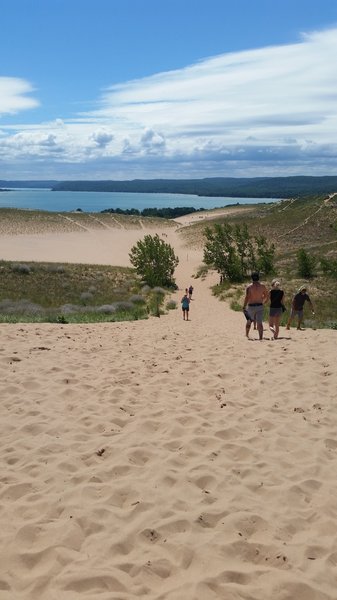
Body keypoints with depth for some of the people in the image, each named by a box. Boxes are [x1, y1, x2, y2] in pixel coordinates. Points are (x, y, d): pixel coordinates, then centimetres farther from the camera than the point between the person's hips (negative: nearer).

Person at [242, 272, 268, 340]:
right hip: (260, 306, 1)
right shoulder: (262, 286, 0)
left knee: (249, 321, 20)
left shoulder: (249, 287, -10)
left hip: (251, 306, -1)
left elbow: (247, 298, -16)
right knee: (259, 323, -1)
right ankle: (260, 337, -10)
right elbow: (266, 296, 10)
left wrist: (244, 307, -13)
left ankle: (247, 334, 35)